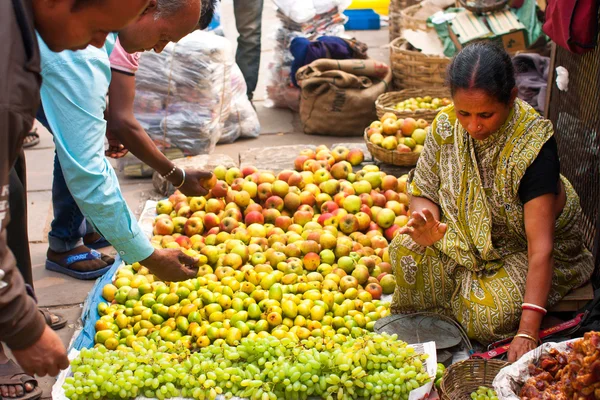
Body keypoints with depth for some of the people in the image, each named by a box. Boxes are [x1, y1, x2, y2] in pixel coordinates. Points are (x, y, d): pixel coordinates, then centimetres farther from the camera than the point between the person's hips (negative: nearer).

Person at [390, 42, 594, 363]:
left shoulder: (533, 145, -30)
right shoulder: (446, 126, -16)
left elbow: (541, 245, -34)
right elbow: (423, 192, -4)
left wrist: (527, 332, -40)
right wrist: (423, 221, -31)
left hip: (521, 249, -4)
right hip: (465, 236, 4)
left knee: (492, 312, -28)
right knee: (406, 249, -23)